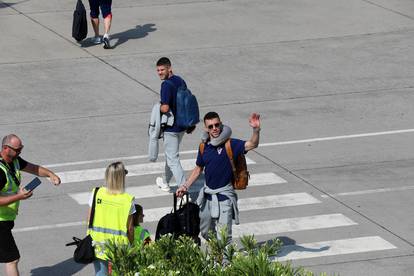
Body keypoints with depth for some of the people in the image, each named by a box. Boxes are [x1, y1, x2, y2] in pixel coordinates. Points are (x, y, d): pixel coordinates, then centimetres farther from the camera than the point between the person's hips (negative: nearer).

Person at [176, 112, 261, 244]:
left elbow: (252, 144, -28)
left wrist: (256, 129, -46)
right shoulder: (204, 146, 1)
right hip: (207, 194, 6)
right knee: (205, 232, 20)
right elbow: (198, 169, 15)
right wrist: (185, 186, 12)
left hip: (224, 196, -6)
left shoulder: (230, 144, -14)